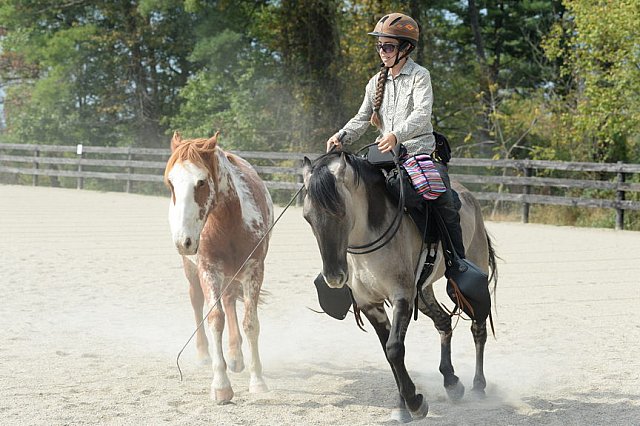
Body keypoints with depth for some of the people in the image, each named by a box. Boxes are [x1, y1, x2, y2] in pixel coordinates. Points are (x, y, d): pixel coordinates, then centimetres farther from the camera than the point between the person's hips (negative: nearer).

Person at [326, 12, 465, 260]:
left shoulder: (419, 76, -4)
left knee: (443, 200, -24)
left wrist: (397, 135, -36)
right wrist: (341, 137, -9)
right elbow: (362, 118, 11)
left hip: (419, 151, -6)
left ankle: (457, 258, -9)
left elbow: (422, 114, -19)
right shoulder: (377, 82, 14)